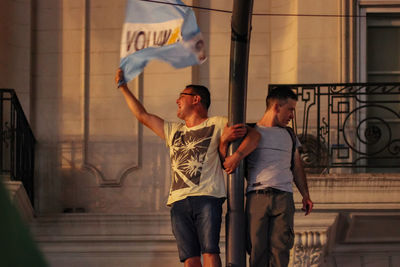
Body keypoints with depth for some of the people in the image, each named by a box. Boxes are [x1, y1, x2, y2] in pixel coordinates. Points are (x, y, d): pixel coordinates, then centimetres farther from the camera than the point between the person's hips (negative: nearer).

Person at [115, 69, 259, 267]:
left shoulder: (217, 124, 13)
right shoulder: (173, 131, 29)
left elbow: (253, 135, 5)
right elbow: (142, 115, 35)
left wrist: (237, 155, -12)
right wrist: (123, 87, 37)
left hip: (207, 198, -4)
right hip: (179, 201, 4)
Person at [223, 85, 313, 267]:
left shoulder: (289, 135, 23)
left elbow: (297, 168, 28)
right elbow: (227, 162, 8)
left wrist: (305, 195, 18)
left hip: (283, 197, 3)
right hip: (256, 196, -3)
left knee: (280, 248, -8)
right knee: (257, 248, -7)